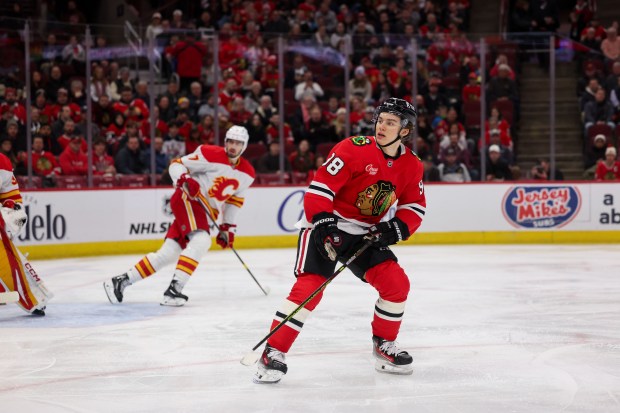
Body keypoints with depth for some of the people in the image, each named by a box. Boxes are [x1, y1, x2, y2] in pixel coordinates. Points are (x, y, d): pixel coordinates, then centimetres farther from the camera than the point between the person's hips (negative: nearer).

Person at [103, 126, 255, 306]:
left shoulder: (247, 174, 6)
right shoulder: (211, 155, -13)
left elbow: (235, 200, 20)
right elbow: (176, 164, -9)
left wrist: (228, 227, 15)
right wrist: (185, 179, -29)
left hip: (207, 211, 7)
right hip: (188, 199, -7)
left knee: (168, 254, 3)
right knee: (201, 241, -29)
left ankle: (121, 281, 9)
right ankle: (174, 289, -32)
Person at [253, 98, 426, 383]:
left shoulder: (412, 166, 0)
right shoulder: (354, 149, -18)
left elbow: (414, 207, 9)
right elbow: (320, 186, -20)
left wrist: (397, 228, -11)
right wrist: (323, 224, -30)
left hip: (366, 232, 6)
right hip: (325, 224, -6)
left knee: (396, 283, -5)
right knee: (309, 286, -20)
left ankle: (384, 345, 16)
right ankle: (273, 353, -17)